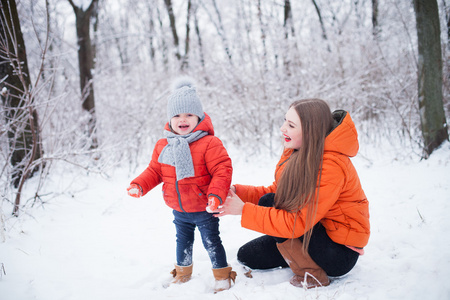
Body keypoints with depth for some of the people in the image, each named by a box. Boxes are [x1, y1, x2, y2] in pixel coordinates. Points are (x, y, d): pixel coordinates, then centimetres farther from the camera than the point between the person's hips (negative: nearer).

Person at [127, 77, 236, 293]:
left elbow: (222, 170, -23)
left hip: (204, 210, -6)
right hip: (179, 211, 6)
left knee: (211, 242, 7)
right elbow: (154, 171, 8)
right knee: (183, 241, 24)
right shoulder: (162, 146, -1)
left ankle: (223, 276, 26)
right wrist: (139, 185, -6)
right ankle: (183, 273, 46)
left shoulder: (209, 143, -20)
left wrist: (216, 195, -33)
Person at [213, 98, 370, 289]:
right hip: (316, 230, 9)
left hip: (341, 254, -8)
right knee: (247, 256, 6)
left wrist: (244, 210, -26)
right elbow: (275, 191, 4)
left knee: (268, 203, -20)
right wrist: (237, 192, -11)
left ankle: (311, 276, -9)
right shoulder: (297, 152, -2)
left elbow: (296, 222, -30)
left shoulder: (331, 166, -29)